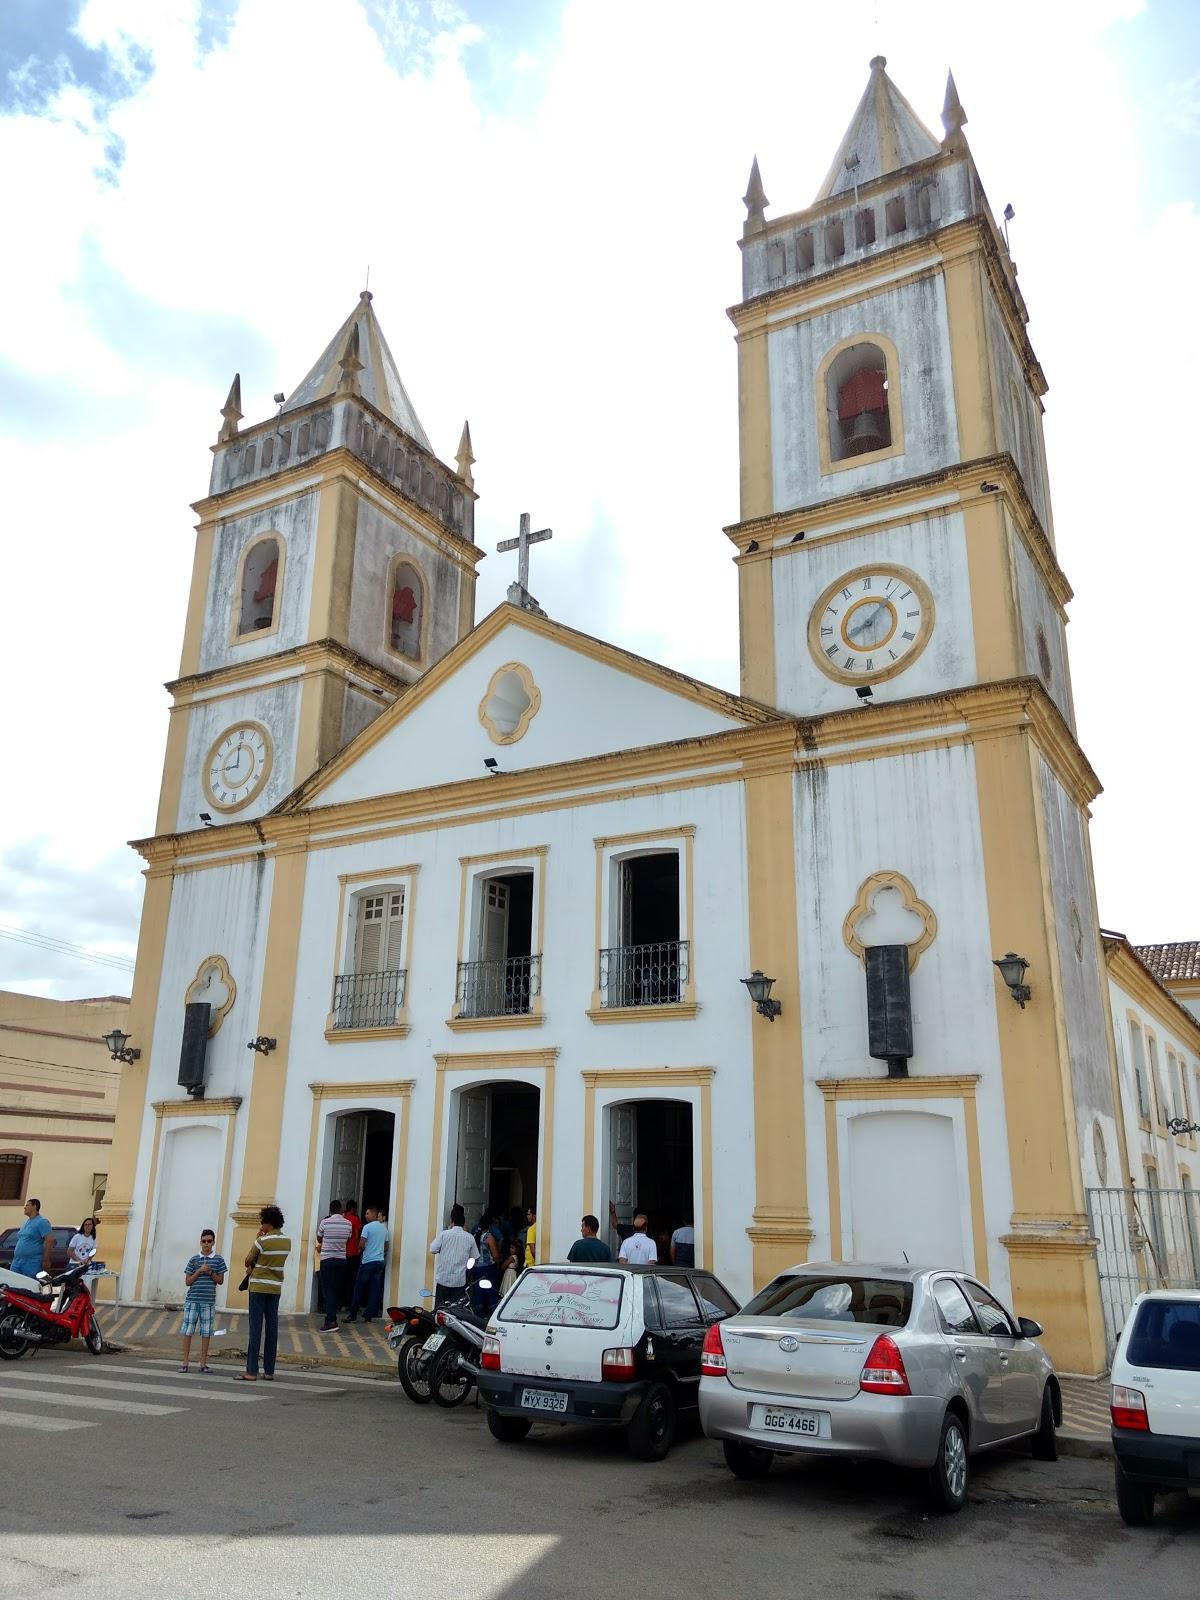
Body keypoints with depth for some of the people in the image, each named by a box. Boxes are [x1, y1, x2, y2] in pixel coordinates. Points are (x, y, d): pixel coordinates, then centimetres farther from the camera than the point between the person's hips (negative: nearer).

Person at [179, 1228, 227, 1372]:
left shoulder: (218, 1260, 4)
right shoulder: (193, 1260, 4)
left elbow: (220, 1280, 4)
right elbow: (187, 1281, 4)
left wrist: (210, 1273, -12)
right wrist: (199, 1271, -10)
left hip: (209, 1301, 0)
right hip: (192, 1300, 0)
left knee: (206, 1333, 3)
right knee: (188, 1330, 2)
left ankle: (203, 1363, 12)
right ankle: (185, 1361, 13)